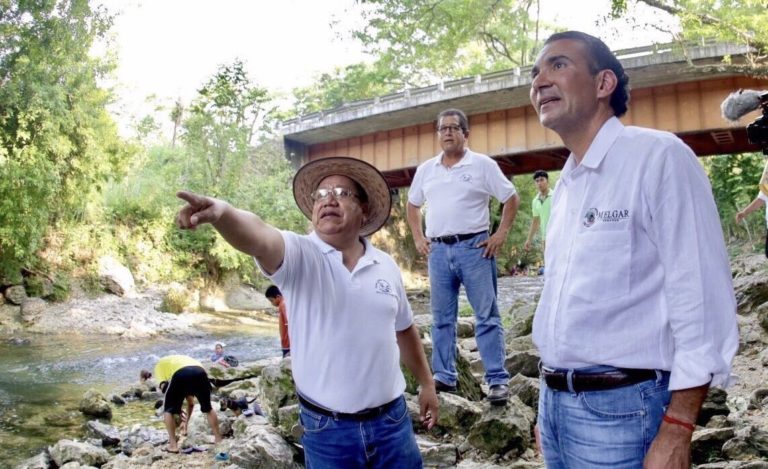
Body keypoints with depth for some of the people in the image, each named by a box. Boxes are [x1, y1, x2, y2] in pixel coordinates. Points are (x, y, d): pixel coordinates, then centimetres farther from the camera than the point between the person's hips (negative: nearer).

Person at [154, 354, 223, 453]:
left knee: (168, 410, 20)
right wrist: (186, 421, 52)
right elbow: (191, 401, 45)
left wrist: (177, 408, 18)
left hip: (180, 374, -4)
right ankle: (219, 440, 33)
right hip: (200, 372, 5)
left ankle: (173, 445, 16)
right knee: (208, 408, 28)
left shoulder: (160, 364, 35)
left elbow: (163, 386, 11)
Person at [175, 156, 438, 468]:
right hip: (327, 430, -2)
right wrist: (221, 212, -53)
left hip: (391, 420, 3)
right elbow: (257, 237, -33)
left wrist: (427, 383, 20)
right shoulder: (299, 256, -10)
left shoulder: (387, 267, 2)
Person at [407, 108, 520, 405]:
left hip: (474, 248, -4)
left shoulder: (483, 165, -1)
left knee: (487, 316, 0)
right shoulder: (425, 170, 11)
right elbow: (412, 205, 22)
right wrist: (418, 237, 12)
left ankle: (498, 380, 5)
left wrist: (501, 234, -5)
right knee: (442, 318, 10)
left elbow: (511, 199, 2)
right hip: (438, 250, 4)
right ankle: (444, 377, 21)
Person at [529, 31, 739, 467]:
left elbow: (702, 302, -16)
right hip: (556, 400, 7)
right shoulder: (566, 185, 11)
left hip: (620, 407, -7)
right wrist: (550, 403, 17)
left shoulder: (658, 156, -12)